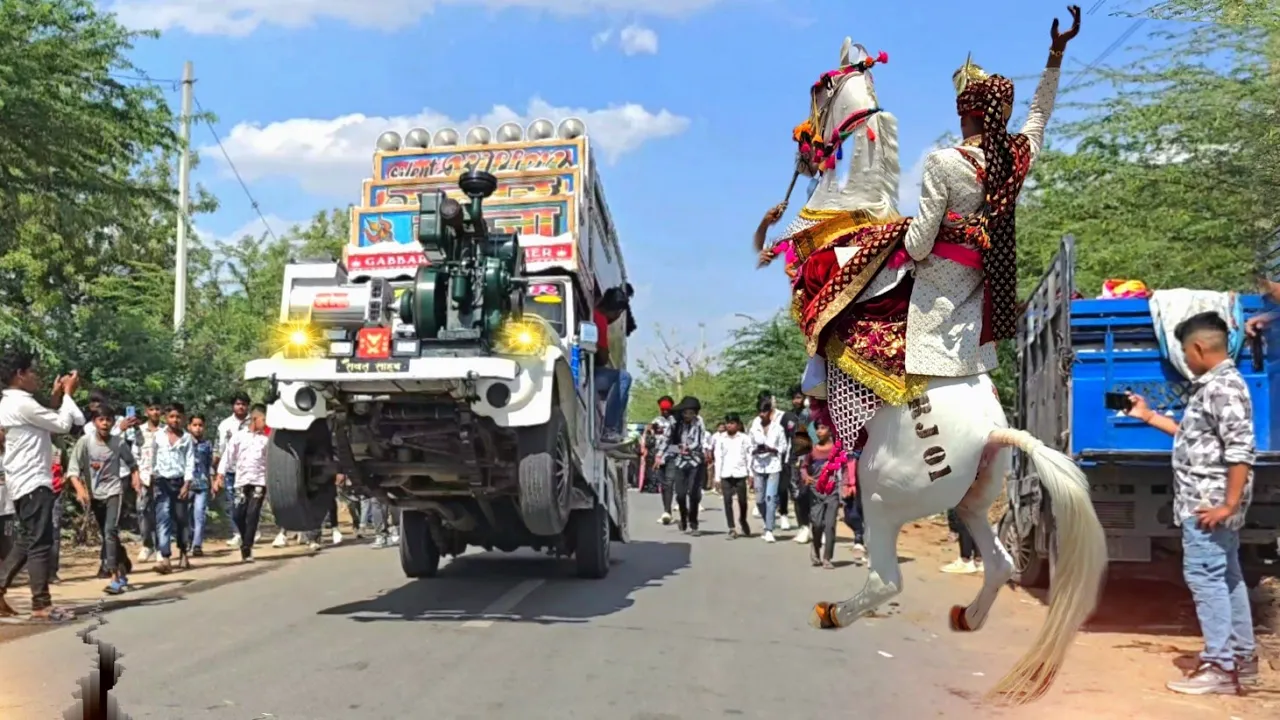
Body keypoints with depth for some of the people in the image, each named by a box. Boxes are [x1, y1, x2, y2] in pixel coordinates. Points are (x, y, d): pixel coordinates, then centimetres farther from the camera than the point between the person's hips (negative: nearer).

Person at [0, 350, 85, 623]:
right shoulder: (22, 404, -16)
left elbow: (48, 427, 19)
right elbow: (62, 425, -13)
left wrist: (55, 398, 14)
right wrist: (68, 394, -2)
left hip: (23, 483, 10)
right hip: (33, 483, -10)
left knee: (24, 542, 16)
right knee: (40, 544, -7)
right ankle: (41, 605, -5)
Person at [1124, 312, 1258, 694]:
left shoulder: (1223, 387, -18)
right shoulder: (1215, 385, 15)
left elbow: (1241, 450, -24)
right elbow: (1196, 437, 24)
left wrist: (1229, 504, -25)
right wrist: (1149, 416, 27)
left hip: (1208, 504, -11)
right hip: (1207, 500, 11)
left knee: (1204, 577, -7)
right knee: (1227, 577, 15)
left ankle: (1219, 667, -3)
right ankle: (1243, 657, 24)